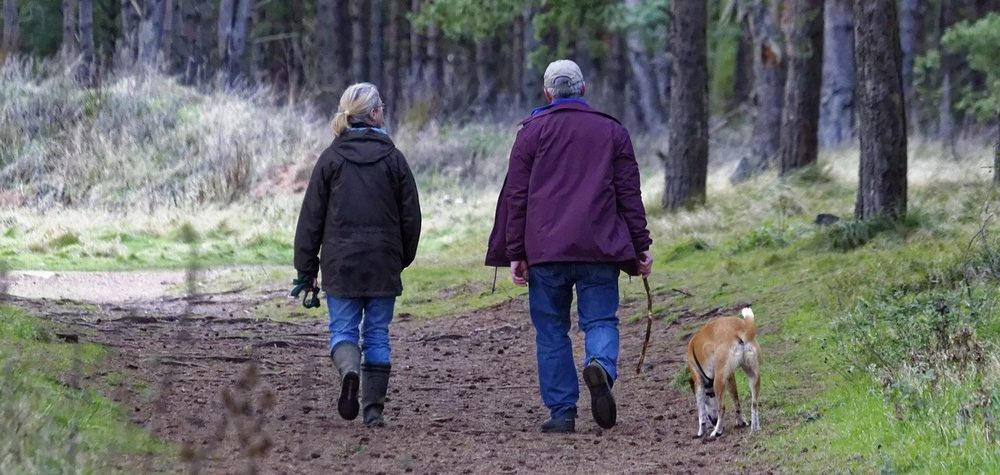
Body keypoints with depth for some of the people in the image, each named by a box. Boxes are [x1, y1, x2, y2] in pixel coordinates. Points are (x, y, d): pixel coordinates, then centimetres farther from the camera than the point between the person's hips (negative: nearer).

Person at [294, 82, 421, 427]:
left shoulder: (331, 158, -2)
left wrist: (306, 268, 4)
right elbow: (411, 216, 3)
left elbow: (311, 216, -1)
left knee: (342, 328, 6)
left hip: (341, 263, -1)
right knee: (377, 334, 8)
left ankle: (349, 369, -25)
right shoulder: (393, 158, 0)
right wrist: (404, 258, 17)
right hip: (383, 264, 1)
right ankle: (373, 410, 7)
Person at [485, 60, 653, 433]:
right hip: (600, 249, 1)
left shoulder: (532, 131, 6)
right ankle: (601, 366, -27)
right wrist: (641, 247, 11)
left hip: (544, 249, 0)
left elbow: (516, 196, 3)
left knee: (551, 331, 6)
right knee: (601, 319, 4)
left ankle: (562, 411, 2)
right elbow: (630, 195, 8)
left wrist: (515, 254, 5)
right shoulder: (612, 131, 10)